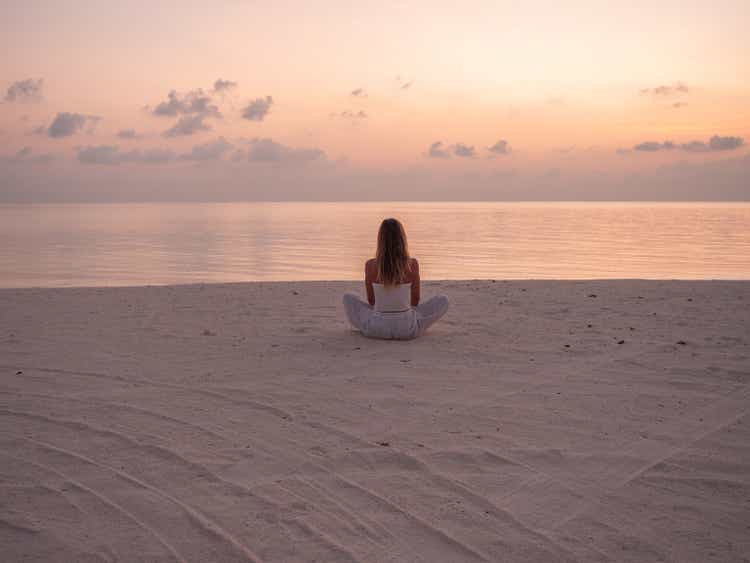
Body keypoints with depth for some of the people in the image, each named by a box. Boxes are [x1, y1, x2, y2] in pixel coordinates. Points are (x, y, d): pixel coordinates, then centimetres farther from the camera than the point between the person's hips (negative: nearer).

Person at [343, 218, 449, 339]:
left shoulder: (370, 265, -7)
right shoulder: (412, 264, -8)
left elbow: (371, 300, 5)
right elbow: (415, 301, 3)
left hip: (376, 328, 1)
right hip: (407, 330, -1)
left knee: (348, 298, 28)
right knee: (443, 300, 19)